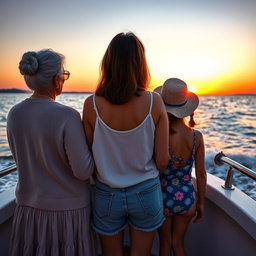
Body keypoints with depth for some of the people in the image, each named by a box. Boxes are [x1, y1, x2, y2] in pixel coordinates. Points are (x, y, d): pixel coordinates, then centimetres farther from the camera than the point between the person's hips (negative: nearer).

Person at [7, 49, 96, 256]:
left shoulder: (14, 114, -5)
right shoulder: (67, 116, -25)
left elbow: (23, 158, 7)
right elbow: (83, 171, -23)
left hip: (29, 205, 5)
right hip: (68, 208, -5)